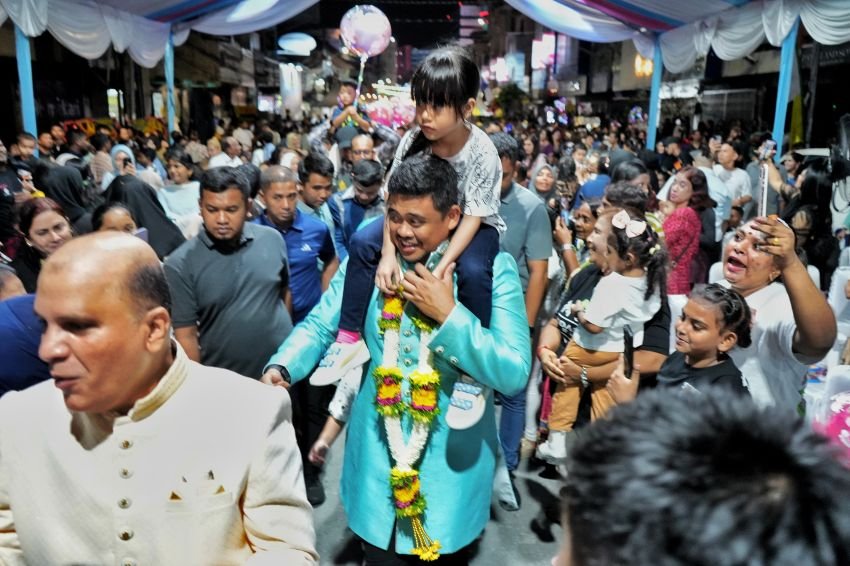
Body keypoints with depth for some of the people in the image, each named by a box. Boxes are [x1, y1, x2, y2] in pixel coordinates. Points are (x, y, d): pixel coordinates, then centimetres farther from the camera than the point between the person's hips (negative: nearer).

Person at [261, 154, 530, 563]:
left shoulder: (492, 268, -14)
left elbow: (513, 376, -18)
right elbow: (319, 326, -2)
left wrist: (448, 315, -25)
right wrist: (280, 368, -21)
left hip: (453, 461, -2)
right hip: (377, 461, 2)